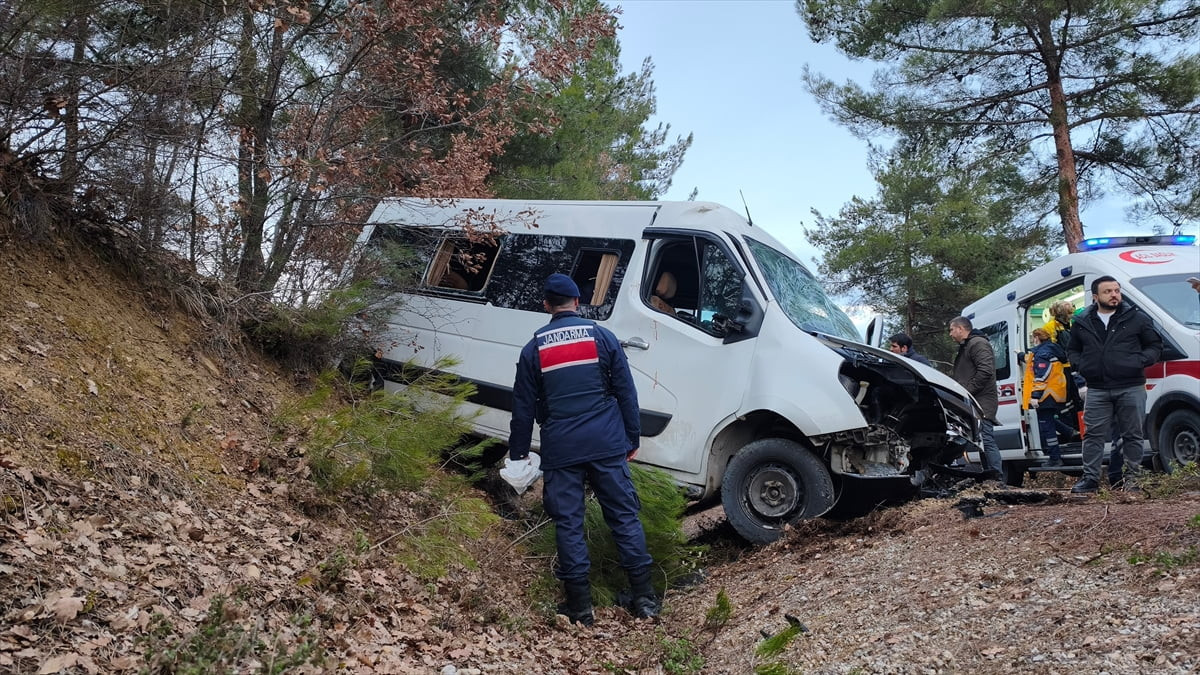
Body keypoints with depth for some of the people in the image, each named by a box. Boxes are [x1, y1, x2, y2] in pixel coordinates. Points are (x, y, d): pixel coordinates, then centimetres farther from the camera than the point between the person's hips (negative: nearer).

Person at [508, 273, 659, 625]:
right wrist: (633, 438, 12)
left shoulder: (533, 349, 6)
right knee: (624, 516, 7)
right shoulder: (602, 336, 3)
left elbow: (523, 407, 8)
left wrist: (517, 452, 17)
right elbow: (626, 392, 3)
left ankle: (580, 606, 9)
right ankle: (643, 597, 9)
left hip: (560, 450, 0)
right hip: (607, 445, 0)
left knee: (568, 523, 6)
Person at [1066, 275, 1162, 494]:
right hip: (1097, 390, 1)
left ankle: (1132, 478, 14)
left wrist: (1140, 361, -9)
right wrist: (1081, 364, 1)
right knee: (1093, 435, 0)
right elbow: (1072, 350, 21)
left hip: (1131, 388, -1)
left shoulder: (1137, 318, 4)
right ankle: (1090, 478, 5)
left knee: (1132, 435, 5)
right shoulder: (1082, 323, 9)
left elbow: (1155, 346, 9)